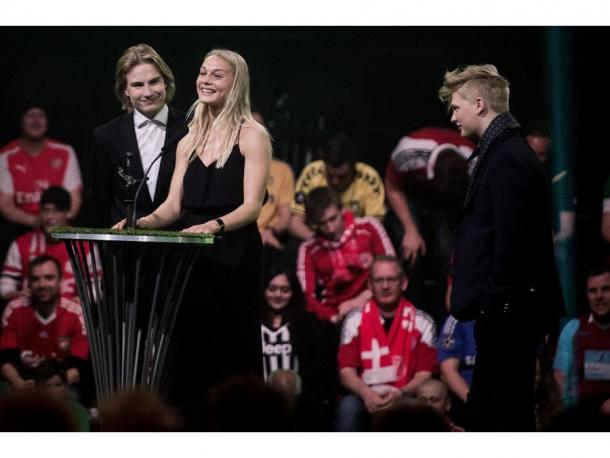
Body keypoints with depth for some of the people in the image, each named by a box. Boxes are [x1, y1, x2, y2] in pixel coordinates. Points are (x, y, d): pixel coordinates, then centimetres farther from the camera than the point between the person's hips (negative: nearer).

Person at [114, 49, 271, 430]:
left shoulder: (252, 135, -2)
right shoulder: (189, 142, 17)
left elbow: (251, 205, -11)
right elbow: (173, 205, 13)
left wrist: (214, 226, -29)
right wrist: (142, 223, -8)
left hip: (234, 258, -6)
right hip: (192, 259, 6)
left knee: (231, 355, -6)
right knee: (191, 352, 3)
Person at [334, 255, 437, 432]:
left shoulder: (422, 323, 4)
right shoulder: (355, 319, 6)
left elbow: (425, 373, -1)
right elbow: (346, 370, 0)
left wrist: (400, 394, -22)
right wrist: (367, 394, -21)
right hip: (366, 398, 1)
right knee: (348, 406, -33)